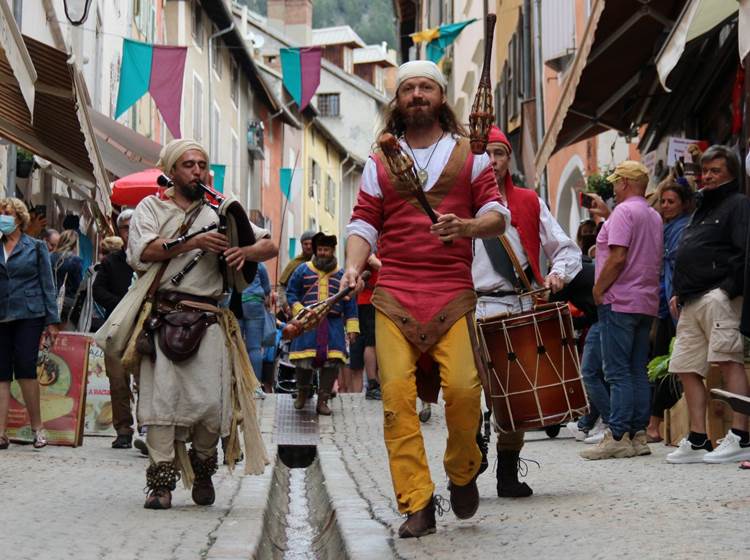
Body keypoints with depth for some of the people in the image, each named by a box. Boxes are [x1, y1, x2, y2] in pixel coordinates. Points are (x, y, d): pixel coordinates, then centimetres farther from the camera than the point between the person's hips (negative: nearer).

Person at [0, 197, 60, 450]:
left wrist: (52, 320, 0)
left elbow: (47, 284, 5)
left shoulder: (36, 247, 5)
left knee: (25, 368, -10)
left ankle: (37, 426, 0)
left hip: (29, 315, -3)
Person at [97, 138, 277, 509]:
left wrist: (246, 251, -5)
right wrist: (195, 243, -10)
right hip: (161, 315, -2)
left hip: (207, 320, 2)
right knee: (161, 398, -10)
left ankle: (202, 468, 18)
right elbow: (143, 251, -4)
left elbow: (270, 245, 18)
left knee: (212, 402, -6)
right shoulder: (151, 207, 14)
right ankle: (161, 481, -6)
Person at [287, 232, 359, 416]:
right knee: (304, 360, -6)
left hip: (333, 324, 1)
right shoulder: (303, 270, 10)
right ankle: (302, 392, 22)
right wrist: (299, 311, -6)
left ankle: (322, 401, 1)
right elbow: (291, 292, 10)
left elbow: (350, 304, 12)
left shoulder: (342, 275, 13)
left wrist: (352, 328, 5)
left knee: (332, 362, -8)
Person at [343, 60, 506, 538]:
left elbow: (497, 214, 7)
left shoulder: (470, 154, 13)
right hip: (394, 293, 1)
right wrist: (354, 266, -6)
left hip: (453, 292, -1)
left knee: (463, 387, -18)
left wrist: (466, 226, -15)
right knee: (396, 393, -12)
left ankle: (462, 472, 11)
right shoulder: (380, 161, 17)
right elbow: (365, 221, 13)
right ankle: (417, 506, -9)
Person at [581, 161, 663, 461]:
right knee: (638, 371, 9)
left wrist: (598, 290, -9)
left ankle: (618, 437, -11)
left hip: (620, 301, -9)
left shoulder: (624, 212, -11)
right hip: (647, 302, 9)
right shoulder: (654, 216, 16)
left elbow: (618, 258, -19)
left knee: (618, 372, -8)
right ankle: (638, 435, 9)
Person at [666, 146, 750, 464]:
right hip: (691, 303, 10)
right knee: (687, 368, 5)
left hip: (718, 297, -10)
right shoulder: (701, 208, 27)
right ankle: (697, 441, 7)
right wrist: (679, 293, 20)